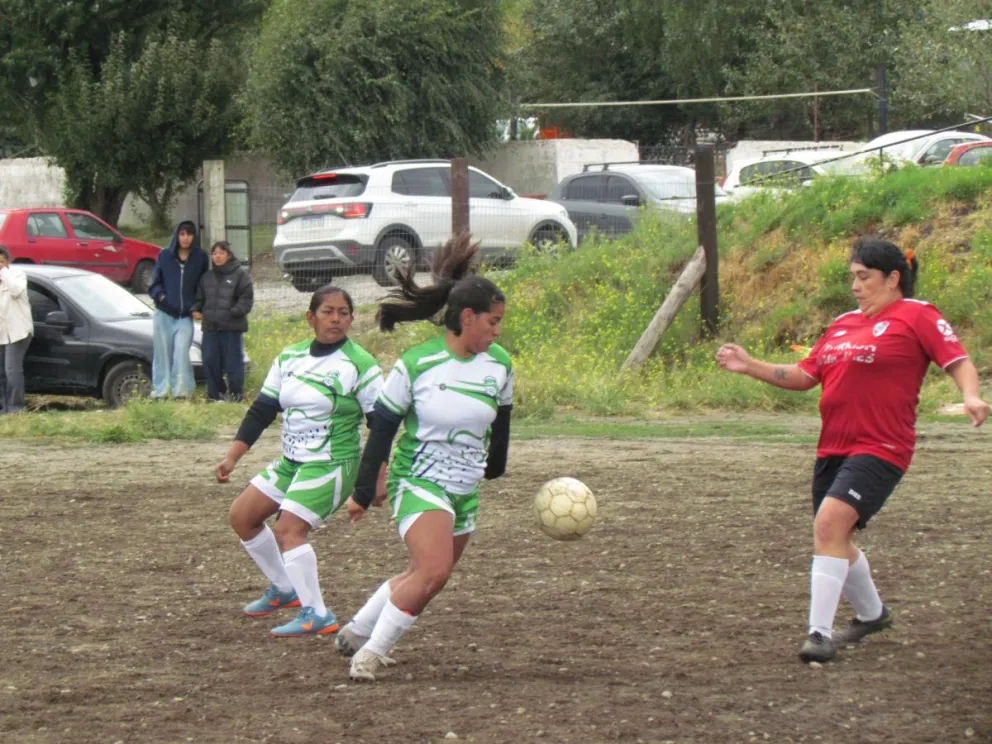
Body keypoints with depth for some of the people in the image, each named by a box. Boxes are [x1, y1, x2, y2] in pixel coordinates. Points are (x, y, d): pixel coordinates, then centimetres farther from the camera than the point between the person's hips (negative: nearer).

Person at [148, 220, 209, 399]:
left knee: (181, 352, -14)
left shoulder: (200, 258, 3)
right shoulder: (164, 256, 4)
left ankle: (181, 390, -11)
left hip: (186, 316, -1)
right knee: (162, 353, 3)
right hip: (164, 315, 1)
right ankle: (160, 391, 9)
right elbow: (155, 282, 9)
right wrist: (160, 296, -10)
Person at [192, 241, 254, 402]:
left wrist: (235, 312, -18)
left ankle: (236, 393, 5)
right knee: (210, 361, 5)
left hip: (232, 327, -6)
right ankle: (215, 393, 16)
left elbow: (246, 297, -6)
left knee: (233, 362, -3)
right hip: (210, 326, 6)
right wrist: (196, 310, 6)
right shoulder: (207, 277, 17)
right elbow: (200, 297, 24)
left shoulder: (240, 274, -1)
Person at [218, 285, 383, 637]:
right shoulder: (289, 358, 6)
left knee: (288, 530, -21)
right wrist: (232, 457, 3)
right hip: (291, 462, 8)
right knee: (242, 515, 8)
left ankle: (316, 615, -18)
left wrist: (377, 476, -17)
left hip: (332, 465, -8)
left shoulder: (359, 365, -11)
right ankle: (283, 588, 23)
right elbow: (261, 410, 9)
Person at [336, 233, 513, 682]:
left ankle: (356, 633, 32)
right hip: (418, 479, -6)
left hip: (464, 489, 6)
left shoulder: (499, 365, 0)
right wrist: (363, 493, -5)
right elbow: (382, 429, -6)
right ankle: (372, 652, -9)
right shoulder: (415, 365, -13)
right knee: (433, 570, -23)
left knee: (425, 575, 12)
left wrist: (494, 468, 31)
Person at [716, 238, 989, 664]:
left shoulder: (916, 316, -3)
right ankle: (871, 614, 42)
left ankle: (820, 633, -22)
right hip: (833, 448, 8)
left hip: (880, 448, -8)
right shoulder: (843, 325, 17)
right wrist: (750, 367, 9)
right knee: (834, 539, 15)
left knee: (830, 522, -24)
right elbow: (804, 376, 19)